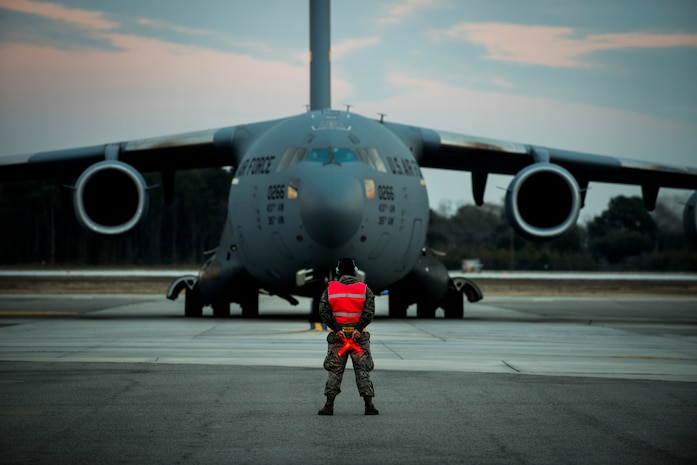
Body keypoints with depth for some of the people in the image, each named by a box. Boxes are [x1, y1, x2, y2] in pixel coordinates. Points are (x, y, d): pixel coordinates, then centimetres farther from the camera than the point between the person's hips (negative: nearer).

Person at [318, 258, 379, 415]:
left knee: (334, 371, 5)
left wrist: (336, 329, -8)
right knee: (362, 371, 3)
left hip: (337, 335, 0)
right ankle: (369, 405, -2)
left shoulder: (330, 289, 3)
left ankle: (329, 405, 0)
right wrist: (358, 329, -12)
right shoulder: (364, 289, 2)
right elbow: (369, 311, -9)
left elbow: (323, 311, -6)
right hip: (359, 336, 0)